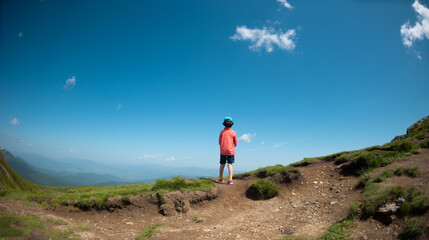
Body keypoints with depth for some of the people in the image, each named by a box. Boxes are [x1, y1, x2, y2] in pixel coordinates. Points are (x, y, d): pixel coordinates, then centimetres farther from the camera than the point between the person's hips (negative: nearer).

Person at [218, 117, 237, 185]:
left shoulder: (222, 132, 0)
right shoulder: (233, 132, -4)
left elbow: (220, 142, 6)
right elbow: (235, 143, 4)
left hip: (223, 151, 2)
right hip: (230, 151, -2)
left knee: (222, 165, 10)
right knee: (230, 164, -4)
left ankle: (220, 179, 18)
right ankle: (230, 180, -11)